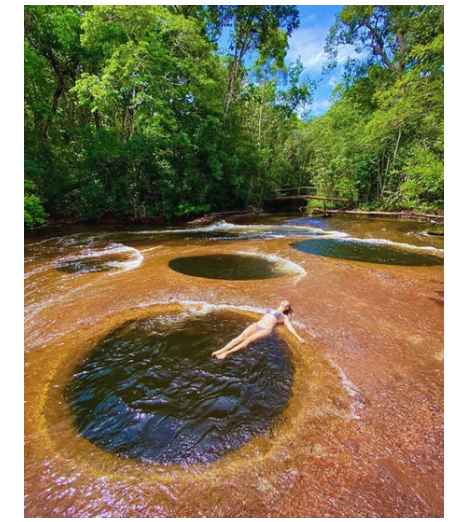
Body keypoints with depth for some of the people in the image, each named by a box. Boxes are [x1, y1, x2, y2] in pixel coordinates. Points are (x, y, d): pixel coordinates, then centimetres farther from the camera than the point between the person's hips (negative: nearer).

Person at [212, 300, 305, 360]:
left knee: (249, 339, -29)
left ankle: (228, 352, -40)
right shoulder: (271, 310, 33)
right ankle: (222, 350, -34)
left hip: (266, 330, -4)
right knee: (241, 337, -23)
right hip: (256, 325, 4)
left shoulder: (284, 317, 19)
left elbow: (290, 327, 8)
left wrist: (298, 337, -4)